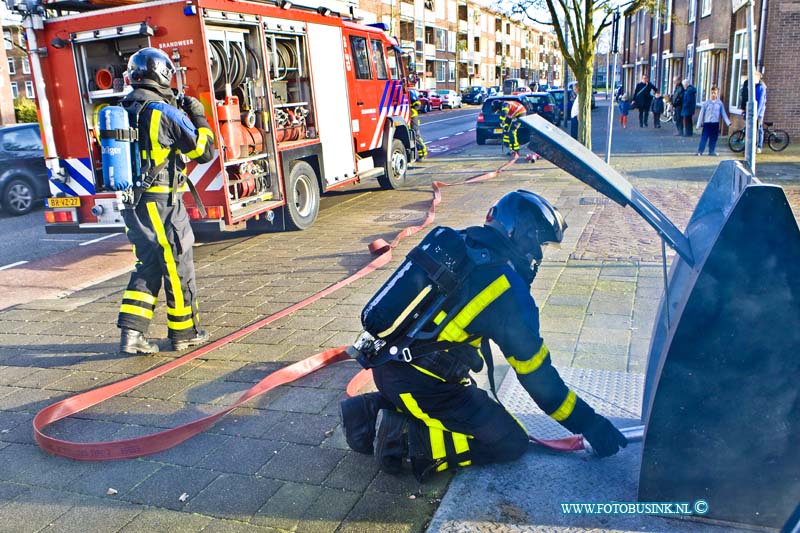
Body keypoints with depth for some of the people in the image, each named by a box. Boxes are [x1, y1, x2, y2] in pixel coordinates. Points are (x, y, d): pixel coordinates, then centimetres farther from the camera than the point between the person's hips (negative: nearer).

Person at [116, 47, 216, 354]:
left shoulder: (122, 111, 8)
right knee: (177, 266, 7)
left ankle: (131, 333, 12)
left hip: (131, 202, 7)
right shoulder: (165, 111, -13)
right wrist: (198, 116, 5)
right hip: (162, 202, -7)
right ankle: (185, 333, 18)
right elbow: (204, 151, -11)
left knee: (147, 266, 17)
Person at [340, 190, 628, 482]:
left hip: (386, 361, 8)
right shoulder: (508, 288, -15)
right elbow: (537, 375, -9)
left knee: (466, 399, 30)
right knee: (511, 443, 1)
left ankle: (370, 411, 16)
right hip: (415, 381, -8)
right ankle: (406, 438, -8)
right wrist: (589, 424, 3)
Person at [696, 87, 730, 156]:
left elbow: (723, 114, 5)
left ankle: (711, 151, 17)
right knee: (704, 138, -5)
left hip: (715, 124, 2)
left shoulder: (720, 103, 3)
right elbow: (701, 114, 0)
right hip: (707, 123, -2)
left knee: (713, 139, 8)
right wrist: (699, 125, -1)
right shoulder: (706, 103, -2)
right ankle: (700, 151, -4)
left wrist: (728, 123, -4)